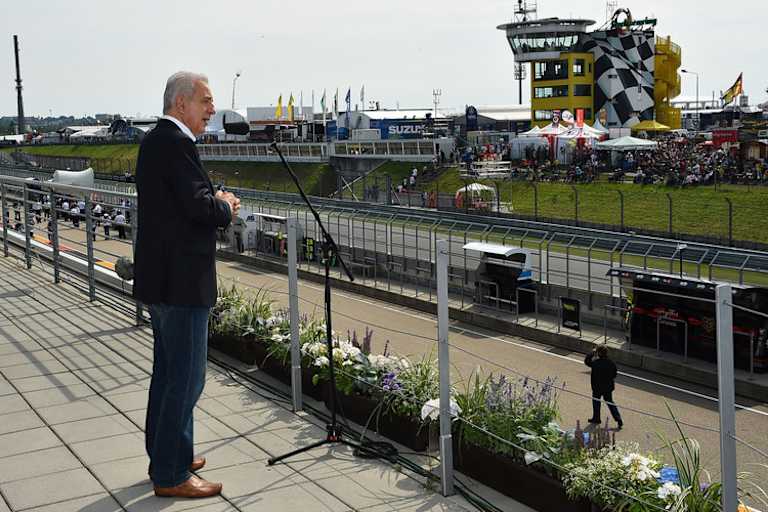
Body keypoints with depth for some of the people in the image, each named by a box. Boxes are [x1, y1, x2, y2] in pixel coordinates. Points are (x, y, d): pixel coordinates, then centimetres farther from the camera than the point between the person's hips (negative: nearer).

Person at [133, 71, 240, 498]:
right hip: (181, 281, -11)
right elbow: (198, 206, -25)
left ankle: (166, 455, 33)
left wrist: (216, 203, 5)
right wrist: (225, 207, -5)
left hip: (161, 277, 11)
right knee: (186, 378, -3)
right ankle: (172, 475, 6)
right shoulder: (176, 142, -17)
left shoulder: (155, 140, 14)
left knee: (168, 372, 20)